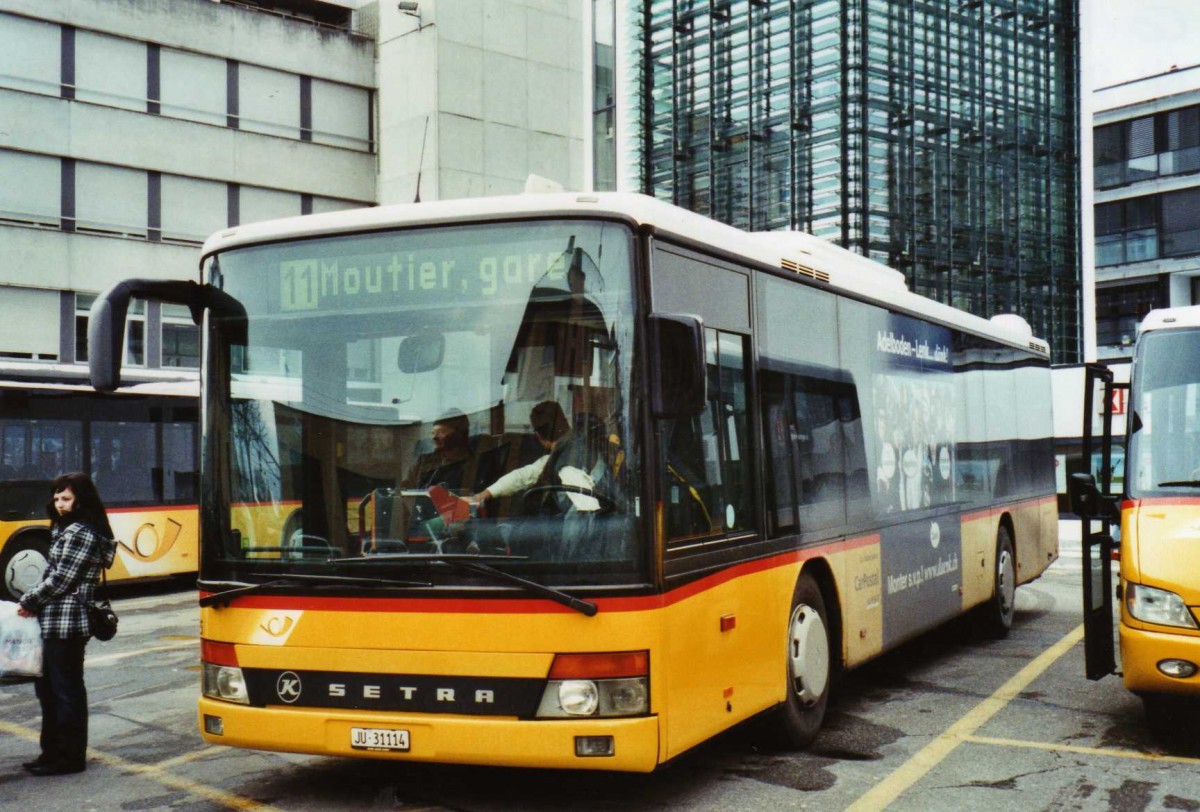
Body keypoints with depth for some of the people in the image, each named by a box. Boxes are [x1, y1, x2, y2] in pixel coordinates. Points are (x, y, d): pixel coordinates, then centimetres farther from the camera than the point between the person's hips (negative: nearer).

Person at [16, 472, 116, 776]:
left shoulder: (80, 533, -16)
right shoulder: (65, 529, 17)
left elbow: (60, 580, -18)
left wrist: (29, 601, -6)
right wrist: (32, 601, 4)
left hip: (65, 623, -10)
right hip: (52, 622, 10)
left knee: (66, 691, -2)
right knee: (47, 687, 16)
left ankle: (70, 757, 7)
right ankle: (53, 752, 26)